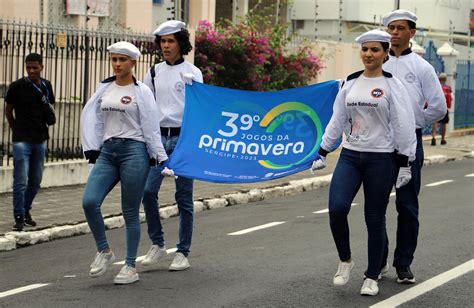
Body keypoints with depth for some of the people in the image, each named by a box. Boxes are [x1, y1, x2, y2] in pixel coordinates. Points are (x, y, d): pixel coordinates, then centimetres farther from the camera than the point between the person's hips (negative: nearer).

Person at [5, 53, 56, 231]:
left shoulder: (46, 86, 5)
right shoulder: (17, 86, -7)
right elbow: (8, 111, 4)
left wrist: (50, 112, 1)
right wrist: (17, 129, 7)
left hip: (40, 140, 5)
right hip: (22, 141, -5)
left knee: (36, 181, 12)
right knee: (21, 182, -7)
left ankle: (26, 210, 30)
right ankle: (19, 218, 1)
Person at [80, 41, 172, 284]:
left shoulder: (141, 91, 0)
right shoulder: (104, 88, 12)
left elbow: (150, 127, -2)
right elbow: (91, 117, 12)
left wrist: (160, 157, -3)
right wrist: (91, 149, 4)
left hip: (134, 152, -4)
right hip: (107, 152, 4)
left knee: (130, 212, -1)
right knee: (89, 201, -13)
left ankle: (130, 267, 10)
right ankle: (103, 251, 8)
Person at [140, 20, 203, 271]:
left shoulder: (192, 72, 1)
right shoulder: (154, 72, 11)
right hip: (158, 137, 3)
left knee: (183, 196, 1)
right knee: (148, 190, -8)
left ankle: (183, 252, 9)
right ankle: (157, 244, 9)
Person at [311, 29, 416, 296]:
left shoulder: (392, 85, -3)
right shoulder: (350, 83, 9)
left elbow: (403, 125, -5)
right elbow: (337, 121, 14)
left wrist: (404, 163, -8)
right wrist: (323, 153, 12)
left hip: (381, 159, -3)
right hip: (350, 156, 3)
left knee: (375, 219, 2)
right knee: (337, 208, -15)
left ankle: (372, 277, 17)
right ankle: (345, 260, 9)